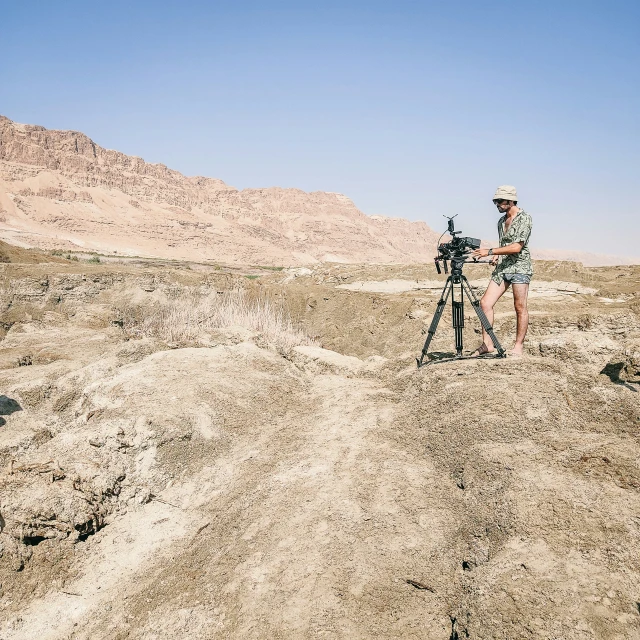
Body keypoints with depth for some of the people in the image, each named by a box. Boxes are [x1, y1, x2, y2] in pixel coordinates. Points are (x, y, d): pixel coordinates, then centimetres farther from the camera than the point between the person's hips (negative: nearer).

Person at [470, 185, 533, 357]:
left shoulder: (524, 218, -9)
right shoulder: (501, 221, 16)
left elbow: (517, 247, -17)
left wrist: (490, 252, -20)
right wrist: (497, 256, 7)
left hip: (519, 267, -7)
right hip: (502, 268, 7)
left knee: (520, 308, -1)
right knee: (485, 303, -3)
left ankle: (519, 346, 9)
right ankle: (487, 344, 2)